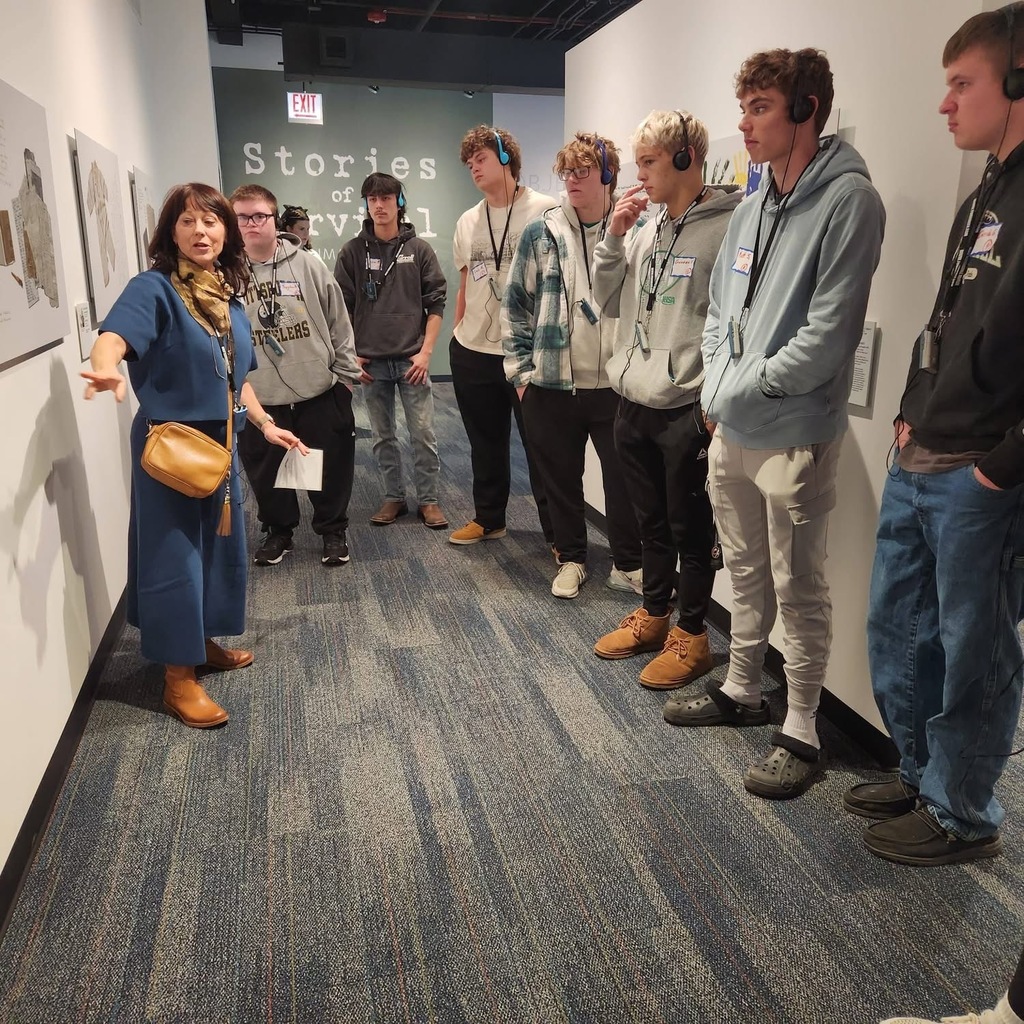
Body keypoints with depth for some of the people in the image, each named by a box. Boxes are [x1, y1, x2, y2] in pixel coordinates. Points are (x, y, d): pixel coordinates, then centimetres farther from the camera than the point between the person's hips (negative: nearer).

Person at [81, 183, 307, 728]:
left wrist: (266, 425, 8)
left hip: (220, 441, 8)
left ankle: (203, 643, 37)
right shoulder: (154, 288, -13)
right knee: (174, 554, 0)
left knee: (220, 546, 17)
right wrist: (107, 370, -53)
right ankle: (178, 676, 12)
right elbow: (112, 337, -32)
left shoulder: (230, 297, 8)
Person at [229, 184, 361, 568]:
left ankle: (333, 530, 27)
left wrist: (345, 373, 2)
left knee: (331, 466, 8)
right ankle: (278, 531, 33)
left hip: (320, 391, 0)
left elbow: (339, 322, 2)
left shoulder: (308, 265, -2)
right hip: (258, 399, 1)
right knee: (266, 472, 12)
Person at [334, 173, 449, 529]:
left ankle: (428, 500, 13)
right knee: (382, 437, 10)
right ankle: (394, 497, 22)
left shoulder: (419, 249, 2)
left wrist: (425, 352, -6)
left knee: (423, 435, 1)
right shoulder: (353, 252, 3)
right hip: (371, 362, 1)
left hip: (411, 359, -1)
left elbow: (436, 303, 1)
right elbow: (341, 307, 5)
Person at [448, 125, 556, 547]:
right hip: (473, 353, 6)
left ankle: (558, 533, 12)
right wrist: (457, 338, 15)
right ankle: (488, 519, 33)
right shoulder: (467, 222, 12)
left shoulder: (545, 211, -6)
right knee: (485, 445, 17)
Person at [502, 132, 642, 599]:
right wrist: (521, 370, 2)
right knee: (560, 478, 12)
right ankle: (571, 559, 31)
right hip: (551, 385, 1)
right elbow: (515, 305, 5)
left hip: (617, 385, -1)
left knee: (623, 478, 7)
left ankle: (628, 565, 25)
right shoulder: (539, 234, 2)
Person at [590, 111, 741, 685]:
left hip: (687, 411, -7)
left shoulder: (728, 226, -12)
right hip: (634, 406, 7)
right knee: (652, 523, 19)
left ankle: (691, 635, 22)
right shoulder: (644, 229, 11)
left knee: (690, 529, 7)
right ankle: (653, 616, 36)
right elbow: (610, 304, 14)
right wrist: (614, 238, 3)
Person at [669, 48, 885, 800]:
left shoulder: (848, 200, -12)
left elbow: (828, 336, -18)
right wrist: (715, 389, 2)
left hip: (794, 437, -7)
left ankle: (802, 734, 19)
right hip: (730, 433, 7)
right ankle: (741, 691, 37)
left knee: (798, 588, 3)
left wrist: (744, 388, -12)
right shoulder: (753, 206, 11)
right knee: (746, 572, 19)